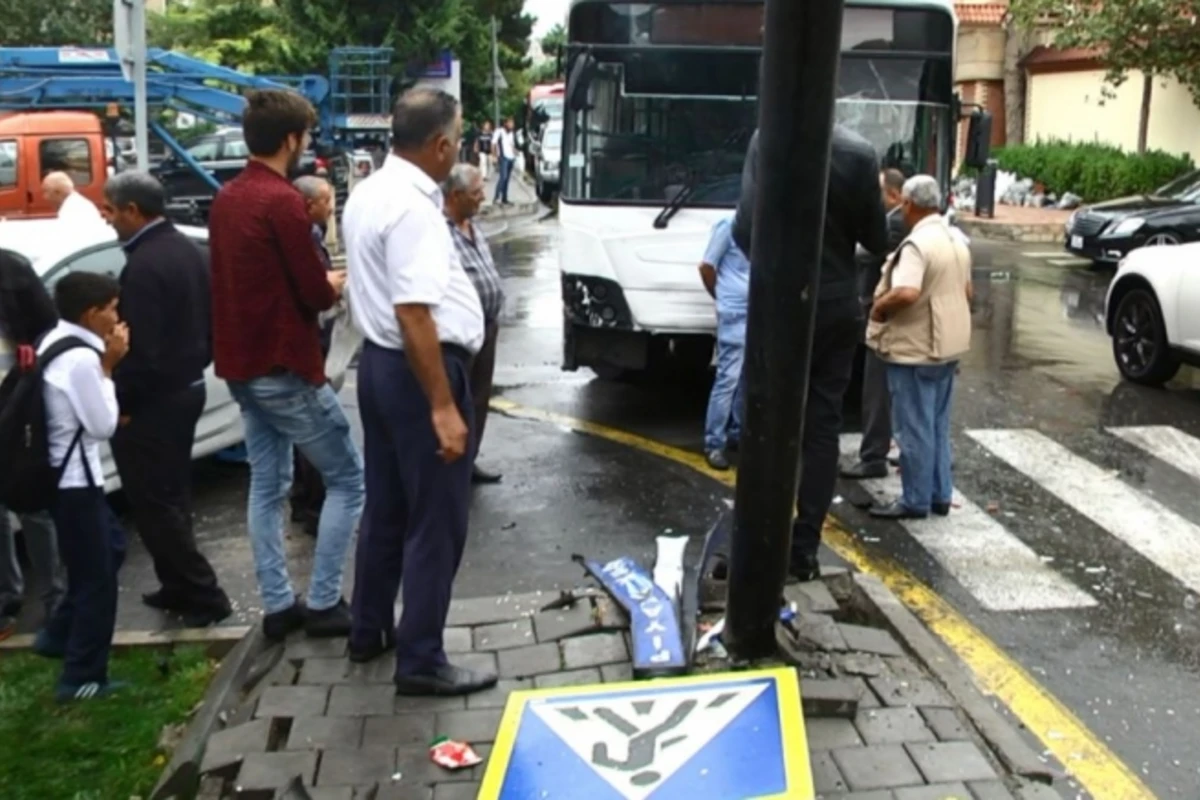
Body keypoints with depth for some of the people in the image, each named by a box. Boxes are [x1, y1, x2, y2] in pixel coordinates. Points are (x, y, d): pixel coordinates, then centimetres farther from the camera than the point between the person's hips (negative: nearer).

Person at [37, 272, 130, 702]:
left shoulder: (56, 340, 7)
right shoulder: (81, 359, -23)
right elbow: (103, 426, -16)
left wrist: (102, 362, 3)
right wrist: (108, 368, -12)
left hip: (65, 472, 10)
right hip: (74, 478, -10)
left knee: (110, 548, 25)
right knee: (97, 577, 2)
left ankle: (60, 635, 32)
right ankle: (82, 678, 12)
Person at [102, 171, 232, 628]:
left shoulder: (142, 265, -22)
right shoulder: (187, 250, 7)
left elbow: (141, 350, -24)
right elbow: (208, 323, 14)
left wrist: (120, 403, -12)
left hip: (152, 400, -10)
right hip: (187, 389, 10)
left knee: (152, 504, 1)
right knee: (171, 497, 18)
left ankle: (203, 595, 5)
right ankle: (179, 587, 27)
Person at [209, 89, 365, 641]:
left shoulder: (226, 198, 9)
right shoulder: (283, 200, -18)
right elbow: (315, 295, -16)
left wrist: (319, 282, 9)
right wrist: (336, 283, 4)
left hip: (240, 364, 9)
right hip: (285, 367, -9)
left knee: (267, 485, 13)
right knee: (347, 477, 3)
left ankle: (277, 606, 18)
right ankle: (323, 603, 6)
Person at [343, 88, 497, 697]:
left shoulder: (368, 194, 10)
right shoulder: (412, 208, -22)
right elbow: (414, 312, -28)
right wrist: (443, 405, -26)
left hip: (377, 361, 10)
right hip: (419, 370, -10)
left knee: (387, 507, 20)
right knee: (436, 522, 1)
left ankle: (369, 631, 33)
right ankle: (420, 661, 10)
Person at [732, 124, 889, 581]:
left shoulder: (766, 141, -9)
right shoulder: (860, 153, -5)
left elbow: (746, 227, -9)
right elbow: (876, 240, 1)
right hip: (836, 308, 1)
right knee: (822, 428, 7)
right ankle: (803, 549, 10)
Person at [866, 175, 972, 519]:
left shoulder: (917, 244, -19)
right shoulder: (957, 241, 11)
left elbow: (907, 293, -32)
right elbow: (966, 291, 20)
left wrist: (879, 306, -16)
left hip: (916, 349, -9)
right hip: (948, 345, 9)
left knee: (915, 427, 0)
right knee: (938, 425, 16)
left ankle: (915, 501, 7)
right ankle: (940, 495, 22)